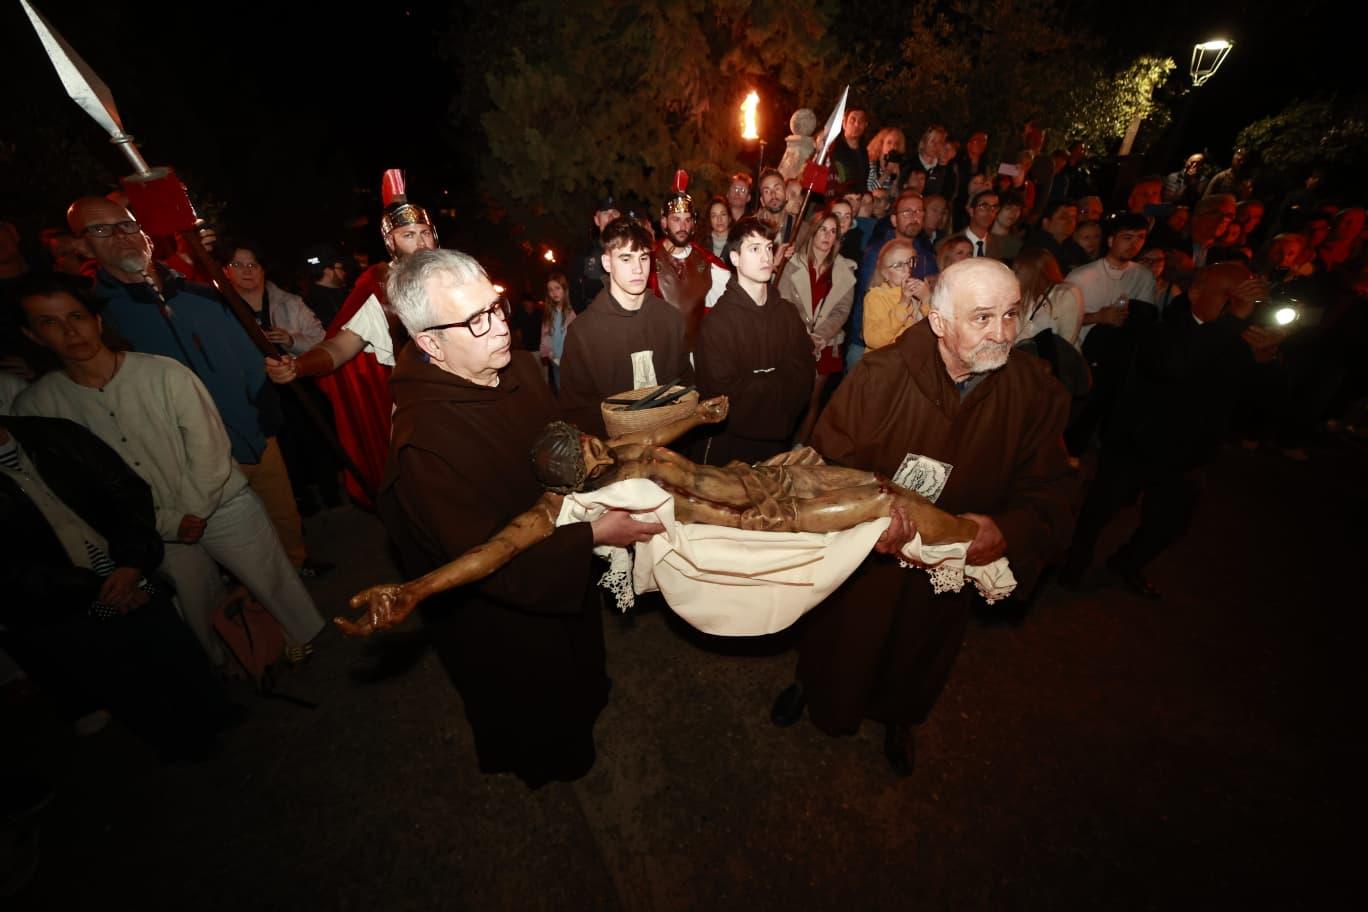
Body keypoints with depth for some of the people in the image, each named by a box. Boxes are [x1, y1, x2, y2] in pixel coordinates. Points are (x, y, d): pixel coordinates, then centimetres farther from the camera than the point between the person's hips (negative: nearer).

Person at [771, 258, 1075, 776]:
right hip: (859, 557, -2)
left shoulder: (1037, 394, -14)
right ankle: (809, 685, 60)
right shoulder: (881, 373, -24)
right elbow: (828, 459, -20)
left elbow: (1047, 495, -11)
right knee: (839, 645, 23)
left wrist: (1007, 530, -32)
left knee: (916, 658, 30)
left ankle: (897, 720, 64)